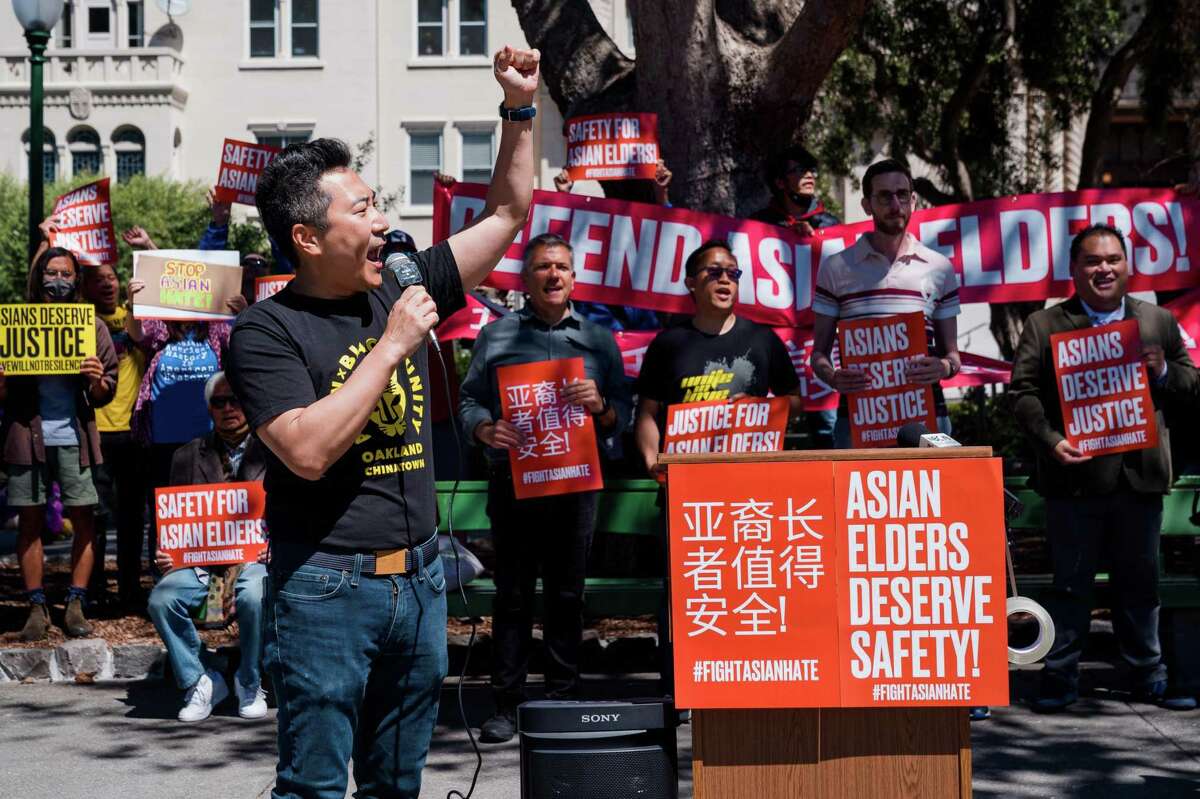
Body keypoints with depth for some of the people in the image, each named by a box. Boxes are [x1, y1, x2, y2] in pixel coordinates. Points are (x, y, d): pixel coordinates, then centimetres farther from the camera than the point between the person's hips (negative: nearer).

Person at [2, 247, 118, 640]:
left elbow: (103, 396, 8)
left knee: (83, 519, -2)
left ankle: (76, 604, 7)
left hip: (74, 436, 0)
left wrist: (96, 381, -14)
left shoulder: (92, 326, 8)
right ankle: (37, 608, 10)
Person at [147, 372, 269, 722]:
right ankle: (198, 683, -7)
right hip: (199, 559, 3)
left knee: (254, 597, -36)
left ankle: (249, 686, -10)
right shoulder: (188, 456, 18)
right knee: (162, 598, -27)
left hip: (254, 557, -3)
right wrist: (165, 554, -3)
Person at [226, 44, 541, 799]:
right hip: (327, 588, -6)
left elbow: (508, 212, 14)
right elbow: (308, 451, -23)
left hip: (419, 576, 6)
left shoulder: (403, 288, 6)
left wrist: (520, 108, 5)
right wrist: (392, 345, -19)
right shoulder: (268, 331, -10)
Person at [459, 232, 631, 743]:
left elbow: (623, 415, 11)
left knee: (567, 596, 2)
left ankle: (562, 702, 9)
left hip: (576, 484, 1)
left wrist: (600, 405, -10)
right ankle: (507, 705, 4)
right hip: (512, 483, -1)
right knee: (513, 596, 0)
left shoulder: (598, 340, 14)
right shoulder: (496, 336, 12)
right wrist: (486, 429, -13)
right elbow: (469, 400, 7)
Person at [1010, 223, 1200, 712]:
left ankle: (1149, 677, 22)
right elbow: (1023, 392, -3)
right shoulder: (1044, 325, 4)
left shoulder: (1159, 323, 12)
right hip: (1075, 477, -2)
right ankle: (1060, 680, 12)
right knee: (1070, 585, 4)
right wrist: (1051, 441, -18)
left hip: (1140, 478, 2)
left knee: (1140, 583, 12)